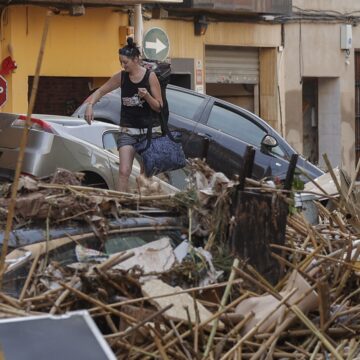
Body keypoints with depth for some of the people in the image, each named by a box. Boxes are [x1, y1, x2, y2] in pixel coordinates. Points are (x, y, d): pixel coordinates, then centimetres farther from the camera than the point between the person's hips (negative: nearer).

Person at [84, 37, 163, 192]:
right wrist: (90, 104, -9)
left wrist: (147, 96, -24)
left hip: (150, 130, -2)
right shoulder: (121, 77, 0)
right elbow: (100, 91, 10)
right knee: (124, 171, -12)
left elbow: (159, 107, -5)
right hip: (128, 130, 2)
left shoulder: (150, 77, -9)